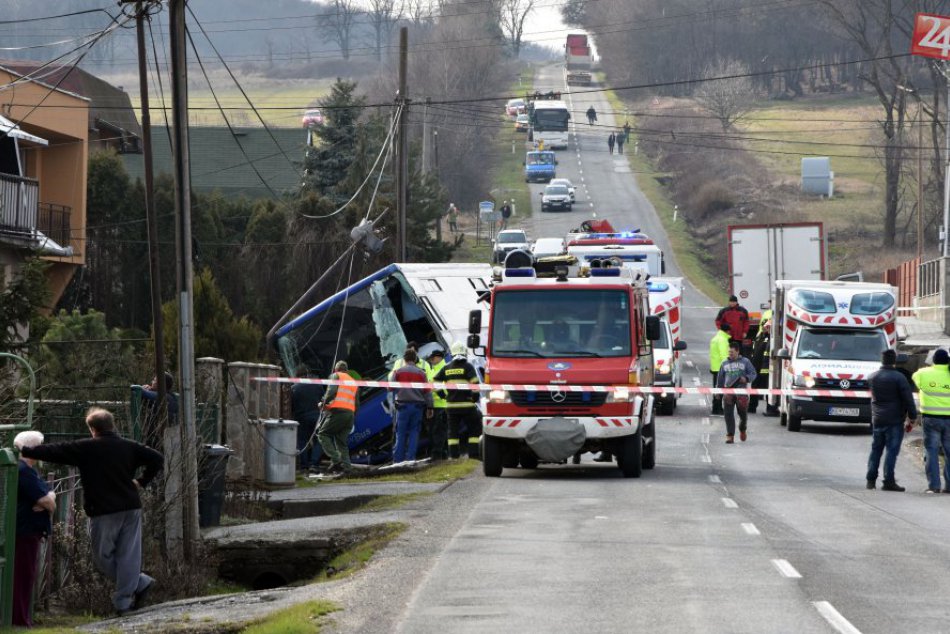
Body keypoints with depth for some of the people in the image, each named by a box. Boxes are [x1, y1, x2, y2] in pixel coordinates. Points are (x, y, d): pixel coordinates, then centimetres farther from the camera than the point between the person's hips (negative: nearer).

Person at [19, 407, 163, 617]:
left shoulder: (85, 448, -6)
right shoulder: (129, 447, 5)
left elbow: (53, 451, -3)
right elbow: (157, 459, 4)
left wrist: (24, 451, 4)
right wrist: (142, 481, 9)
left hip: (103, 512, -5)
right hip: (131, 509, 5)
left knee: (102, 556, 8)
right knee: (128, 554, 5)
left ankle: (139, 582, 5)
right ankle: (124, 601, 1)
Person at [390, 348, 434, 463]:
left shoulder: (398, 372, -1)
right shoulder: (421, 373, 1)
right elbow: (427, 391, 2)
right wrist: (429, 407, 7)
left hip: (403, 405, -1)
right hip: (418, 406, 1)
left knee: (401, 433, 3)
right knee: (414, 433, 5)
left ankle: (398, 459, 0)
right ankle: (410, 458, 1)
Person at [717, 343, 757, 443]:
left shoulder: (745, 362, 7)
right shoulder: (725, 364, 15)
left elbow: (753, 374, 6)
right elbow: (720, 378, 22)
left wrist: (746, 379, -14)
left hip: (741, 392, -2)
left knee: (743, 413, 6)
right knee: (728, 414, -9)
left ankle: (742, 430, 35)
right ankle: (730, 435, -8)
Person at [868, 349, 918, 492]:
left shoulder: (872, 377, 6)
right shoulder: (899, 378, -11)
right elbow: (908, 399, -12)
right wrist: (912, 418, -5)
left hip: (877, 420, 5)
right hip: (894, 421, -5)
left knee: (876, 449, 13)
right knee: (892, 450, -3)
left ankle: (871, 480, 13)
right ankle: (888, 481, -6)